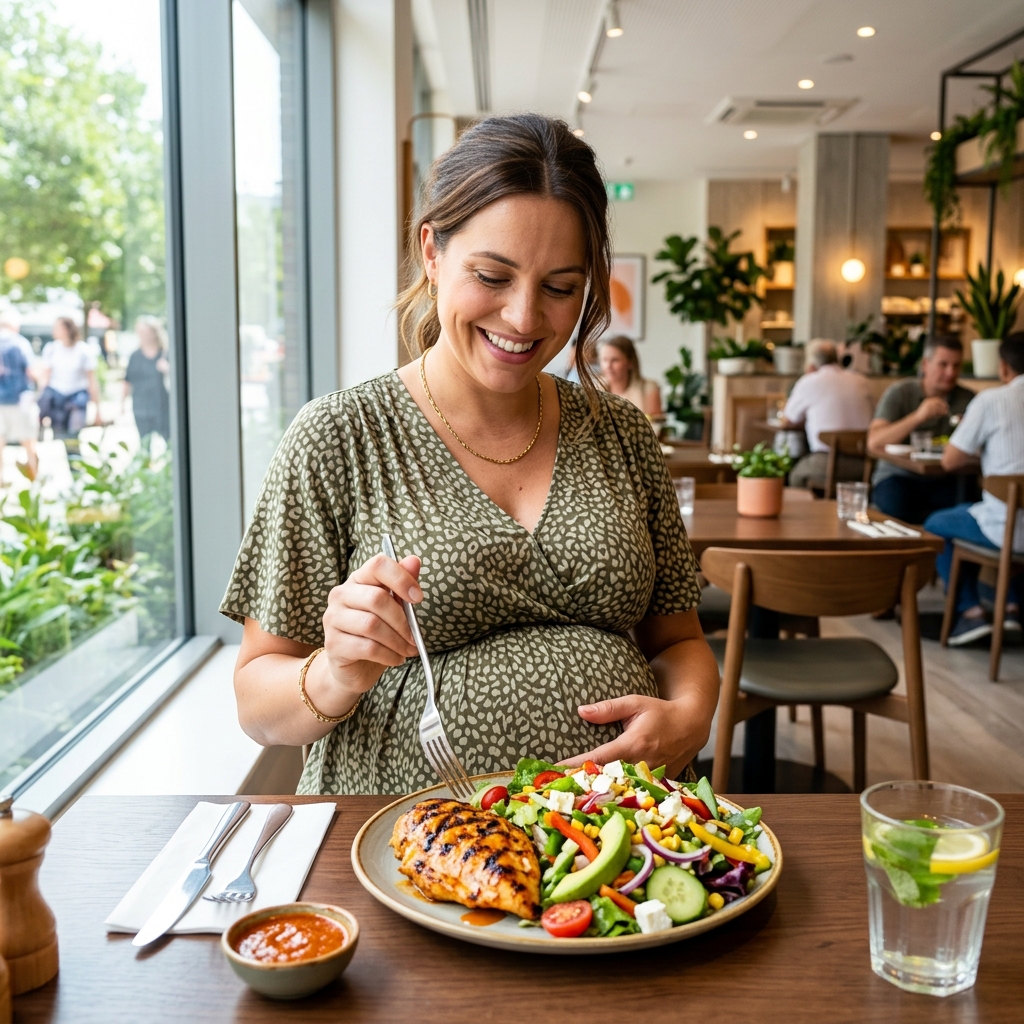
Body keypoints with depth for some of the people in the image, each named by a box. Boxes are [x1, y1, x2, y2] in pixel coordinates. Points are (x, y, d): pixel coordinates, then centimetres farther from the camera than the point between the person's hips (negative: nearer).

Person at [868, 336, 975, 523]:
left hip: (944, 481, 2)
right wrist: (917, 417, -25)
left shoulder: (968, 399, 7)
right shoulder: (899, 393, -1)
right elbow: (874, 442, -14)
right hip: (899, 476, -2)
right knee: (896, 505, -35)